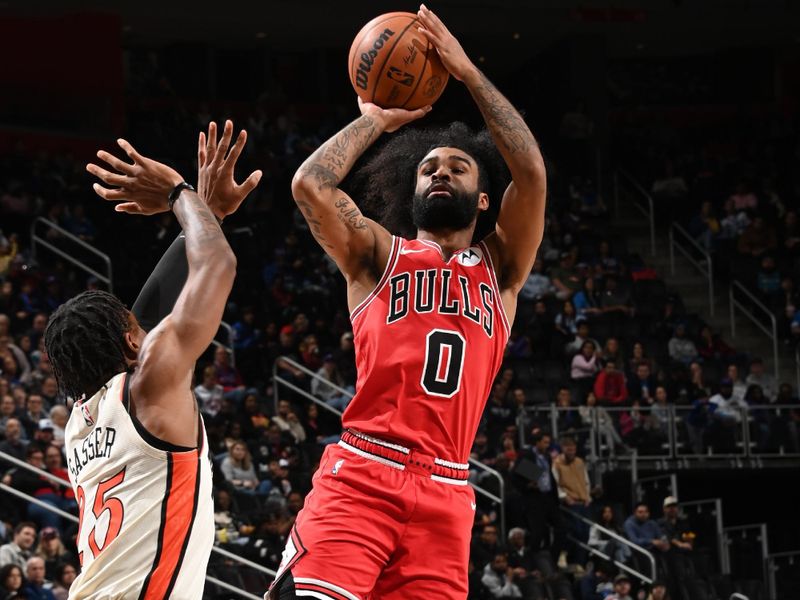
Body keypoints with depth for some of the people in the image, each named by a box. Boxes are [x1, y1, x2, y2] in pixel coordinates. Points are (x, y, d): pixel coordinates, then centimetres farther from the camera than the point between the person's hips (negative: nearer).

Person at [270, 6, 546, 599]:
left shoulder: (500, 267, 21)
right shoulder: (378, 254, 17)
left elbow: (531, 173, 6)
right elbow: (310, 185, 0)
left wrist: (469, 72, 9)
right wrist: (375, 120, 16)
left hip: (444, 494, 2)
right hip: (360, 476, -2)